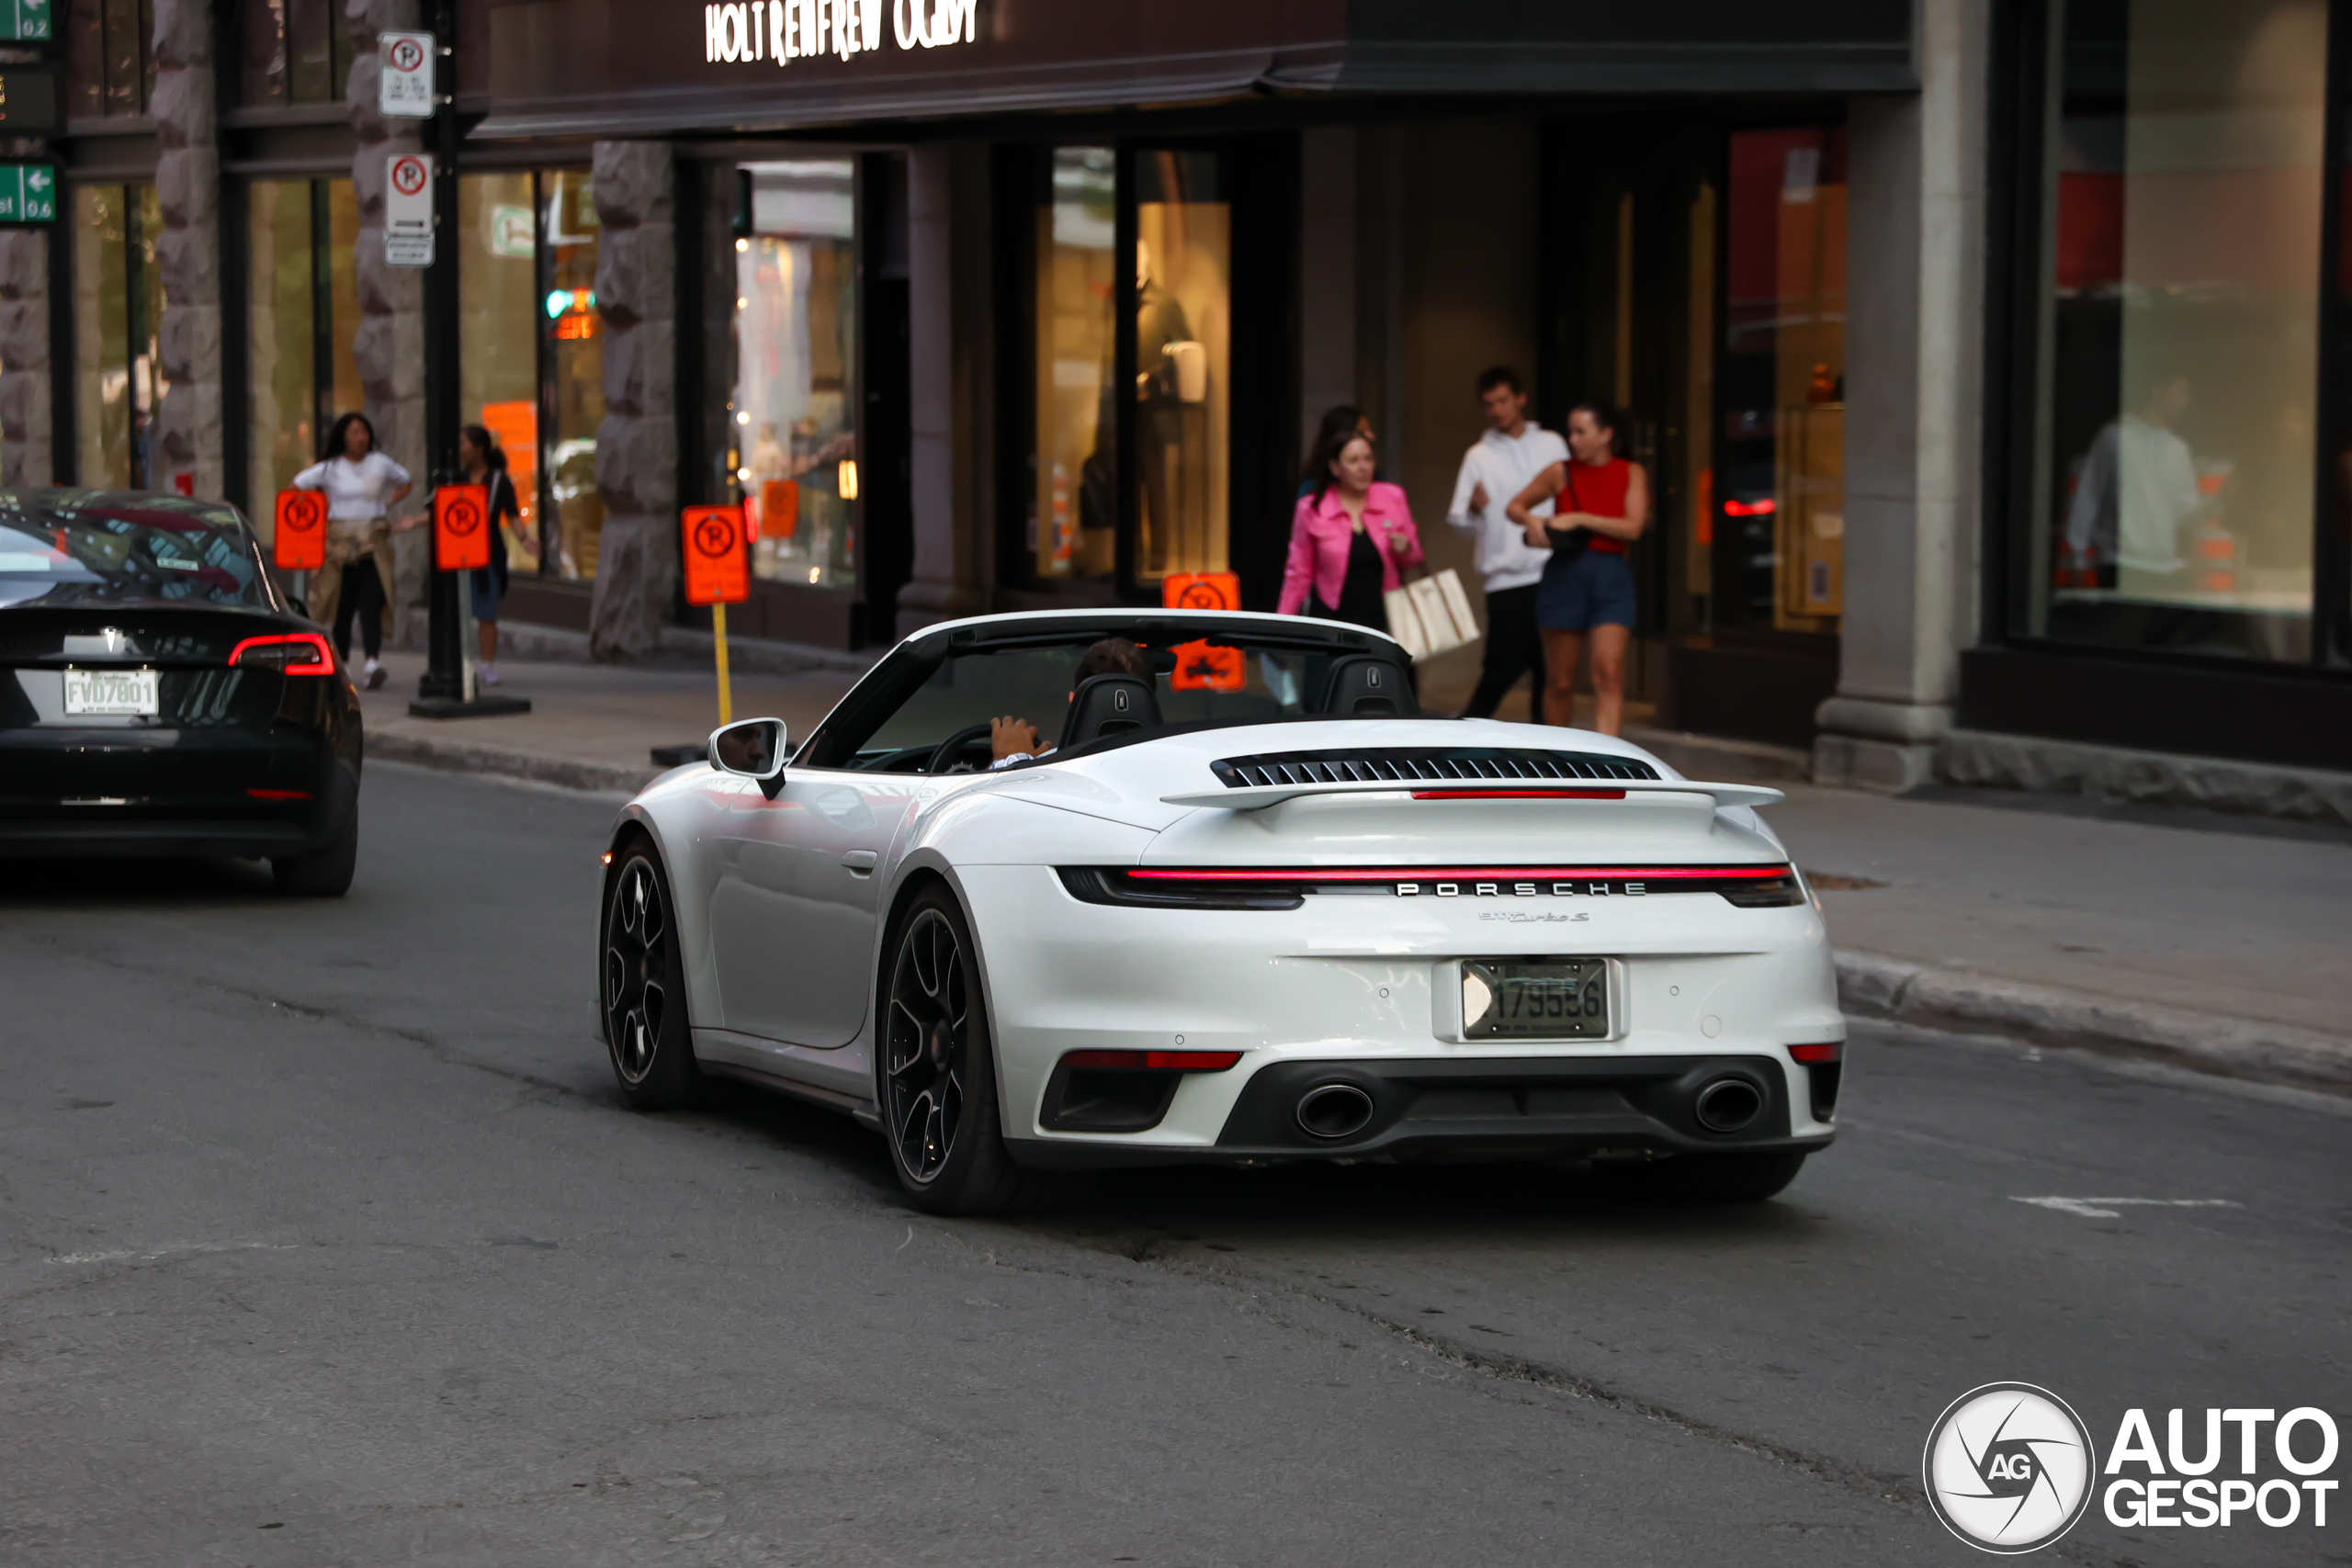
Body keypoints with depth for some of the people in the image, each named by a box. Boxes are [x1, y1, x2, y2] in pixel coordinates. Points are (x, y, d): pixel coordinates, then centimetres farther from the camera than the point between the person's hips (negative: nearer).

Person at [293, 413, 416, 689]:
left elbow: (407, 482, 23)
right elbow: (296, 487, 8)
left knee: (371, 604, -15)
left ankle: (374, 661, -27)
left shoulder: (380, 464, 9)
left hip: (373, 543, 0)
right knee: (342, 606, 2)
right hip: (340, 542, 0)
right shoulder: (329, 468, 4)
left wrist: (388, 502, 9)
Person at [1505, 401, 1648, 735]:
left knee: (1609, 672, -16)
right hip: (1565, 573, 1)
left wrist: (1579, 519, -12)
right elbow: (1514, 507, 16)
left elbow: (1633, 527, -7)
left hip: (1611, 575, -1)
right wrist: (1532, 520, -6)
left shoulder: (1631, 474, 5)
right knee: (1559, 681, 5)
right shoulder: (1561, 473, 7)